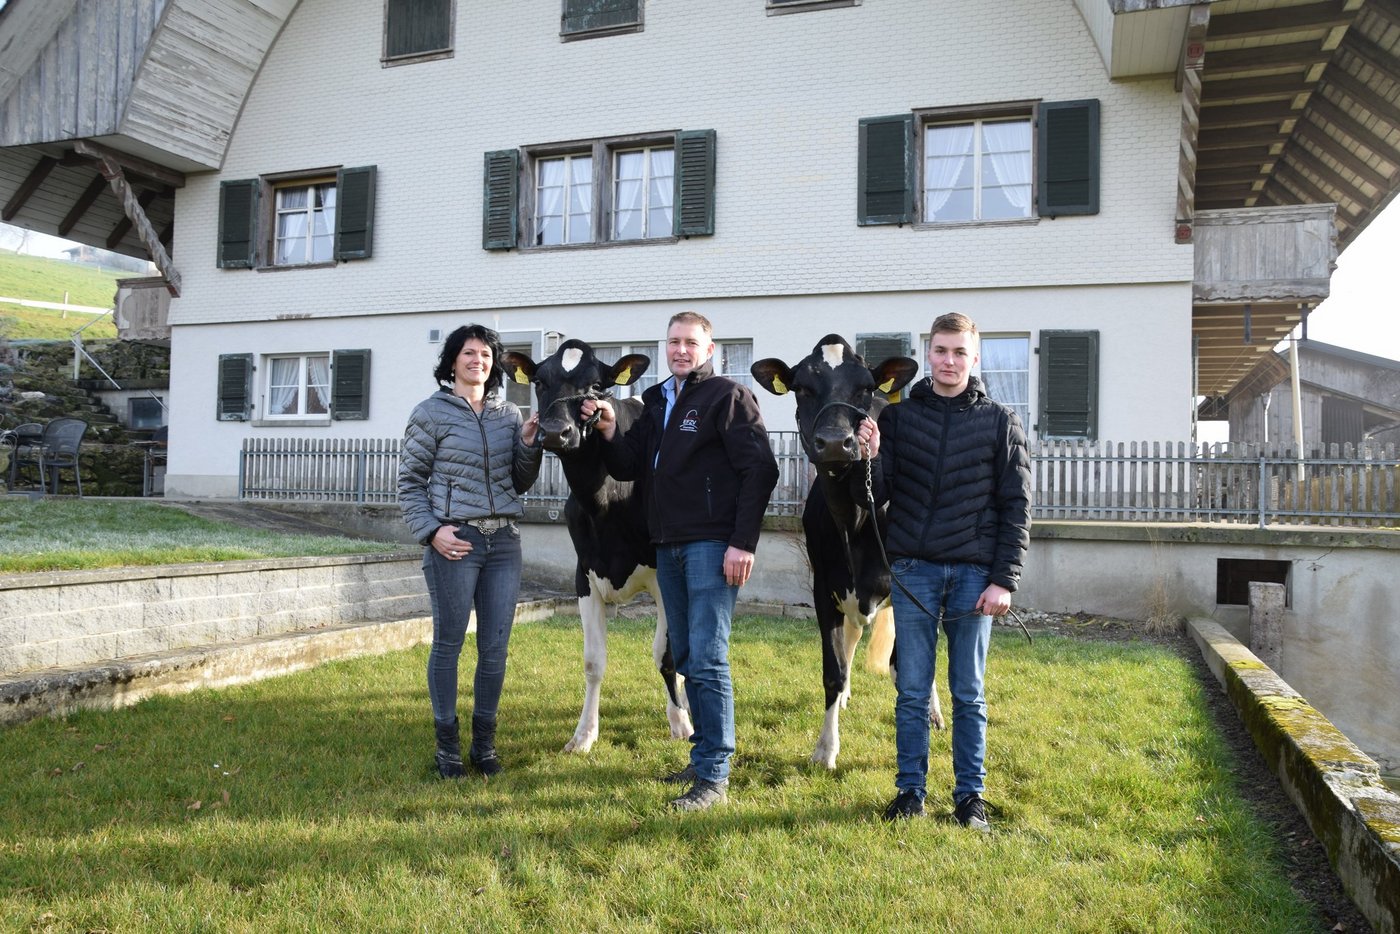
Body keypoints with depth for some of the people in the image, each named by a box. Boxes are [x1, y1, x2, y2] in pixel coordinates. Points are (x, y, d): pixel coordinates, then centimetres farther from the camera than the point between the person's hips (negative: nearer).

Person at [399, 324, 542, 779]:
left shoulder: (509, 414, 11)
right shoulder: (431, 413, -1)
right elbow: (409, 481, 0)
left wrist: (529, 446, -2)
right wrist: (430, 531, -11)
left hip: (504, 541, 4)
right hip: (454, 541, -4)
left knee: (495, 648, 8)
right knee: (449, 644, 5)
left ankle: (485, 740, 22)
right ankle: (447, 744, 18)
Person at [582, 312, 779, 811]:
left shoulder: (729, 396, -5)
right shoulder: (657, 401, 17)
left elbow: (760, 470, -12)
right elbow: (628, 468, 14)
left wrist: (743, 542, -18)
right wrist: (609, 432, -5)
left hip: (711, 545, -8)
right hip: (668, 546, 8)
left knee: (708, 659, -7)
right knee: (685, 657, 13)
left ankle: (714, 774, 0)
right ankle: (705, 753, 26)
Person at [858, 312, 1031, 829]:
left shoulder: (999, 421, 3)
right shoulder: (898, 415, 5)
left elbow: (1016, 506, 1)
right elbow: (879, 495, 3)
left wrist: (1004, 579, -6)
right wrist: (870, 458, -17)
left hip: (974, 572, -1)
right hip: (913, 570, 1)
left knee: (968, 694, 9)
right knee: (911, 691, 6)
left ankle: (970, 794, 20)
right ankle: (910, 789, 18)